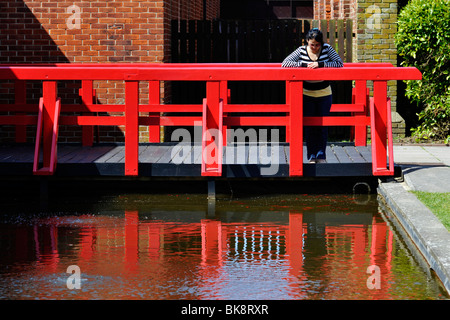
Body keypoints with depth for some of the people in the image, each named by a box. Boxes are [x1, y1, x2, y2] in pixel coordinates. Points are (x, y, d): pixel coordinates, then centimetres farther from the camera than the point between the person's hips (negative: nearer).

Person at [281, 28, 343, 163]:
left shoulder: (327, 49, -7)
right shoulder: (301, 51, -7)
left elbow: (339, 63, -14)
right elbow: (285, 63, -12)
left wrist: (320, 64, -23)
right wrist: (304, 65, -23)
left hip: (324, 93, 0)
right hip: (306, 94, 0)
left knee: (323, 124, 2)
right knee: (309, 124, 0)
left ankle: (321, 155, 12)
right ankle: (311, 155, 8)